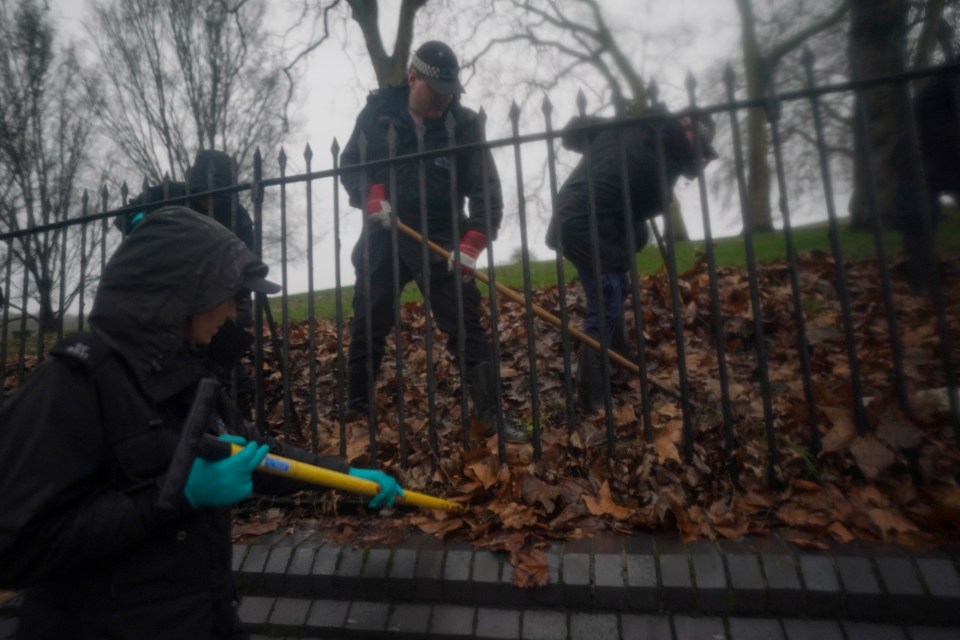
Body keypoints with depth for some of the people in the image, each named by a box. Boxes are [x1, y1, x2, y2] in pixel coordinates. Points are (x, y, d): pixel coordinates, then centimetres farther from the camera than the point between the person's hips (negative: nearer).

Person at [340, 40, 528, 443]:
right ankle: (356, 407, 26)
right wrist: (373, 197, -14)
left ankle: (489, 416, 1)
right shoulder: (378, 112, 0)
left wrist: (472, 245, -23)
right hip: (384, 234, 2)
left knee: (465, 325, -6)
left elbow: (487, 190, -11)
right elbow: (350, 164, 7)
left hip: (441, 239, -2)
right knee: (368, 324, 8)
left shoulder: (464, 124, -6)